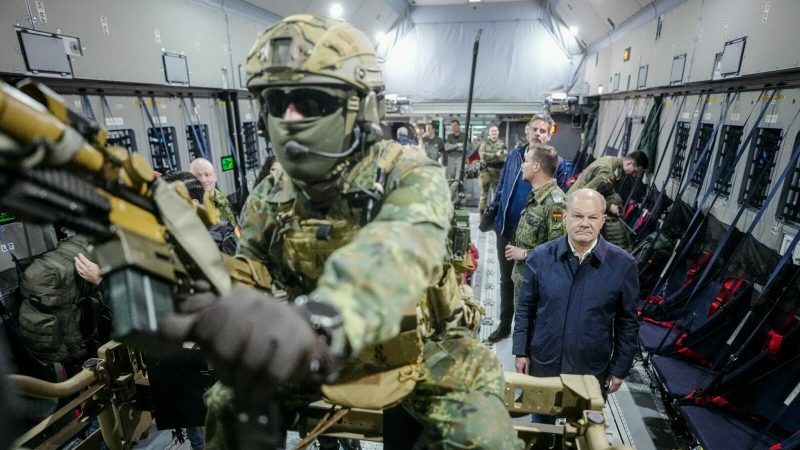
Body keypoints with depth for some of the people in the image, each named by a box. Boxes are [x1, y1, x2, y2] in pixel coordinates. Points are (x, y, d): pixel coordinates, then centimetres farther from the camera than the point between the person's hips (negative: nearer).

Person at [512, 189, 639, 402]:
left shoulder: (622, 264, -12)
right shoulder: (540, 256, -10)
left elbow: (628, 322, -3)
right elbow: (525, 308, -1)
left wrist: (620, 369, 0)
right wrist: (521, 351, -1)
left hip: (592, 371, -1)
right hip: (542, 364, 1)